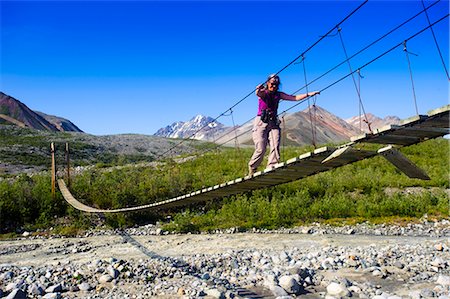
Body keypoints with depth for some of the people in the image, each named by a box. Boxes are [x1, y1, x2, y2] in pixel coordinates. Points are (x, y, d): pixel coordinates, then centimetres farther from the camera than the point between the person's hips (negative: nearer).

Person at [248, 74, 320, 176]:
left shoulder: (278, 95, 13)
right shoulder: (263, 93, 0)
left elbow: (295, 98, 8)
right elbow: (258, 93, -25)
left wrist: (308, 94, -4)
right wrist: (259, 90, -50)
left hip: (273, 123, 4)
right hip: (261, 122, -4)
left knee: (275, 147, -13)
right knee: (260, 149, -10)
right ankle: (252, 169, 12)